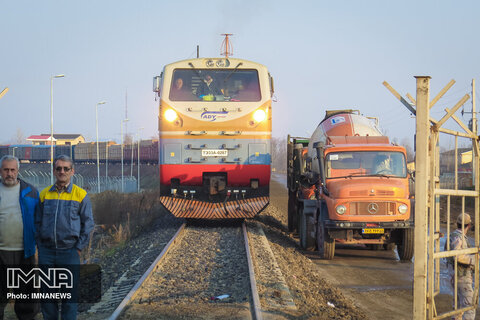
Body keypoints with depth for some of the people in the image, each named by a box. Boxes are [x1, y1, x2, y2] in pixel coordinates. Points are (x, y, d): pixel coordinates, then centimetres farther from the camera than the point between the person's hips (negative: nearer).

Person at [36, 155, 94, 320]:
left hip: (69, 252, -2)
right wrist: (40, 247, 5)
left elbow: (87, 224, 2)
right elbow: (38, 222, 13)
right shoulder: (44, 194, 8)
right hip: (46, 252, 2)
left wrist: (78, 248, -4)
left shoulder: (81, 195, 0)